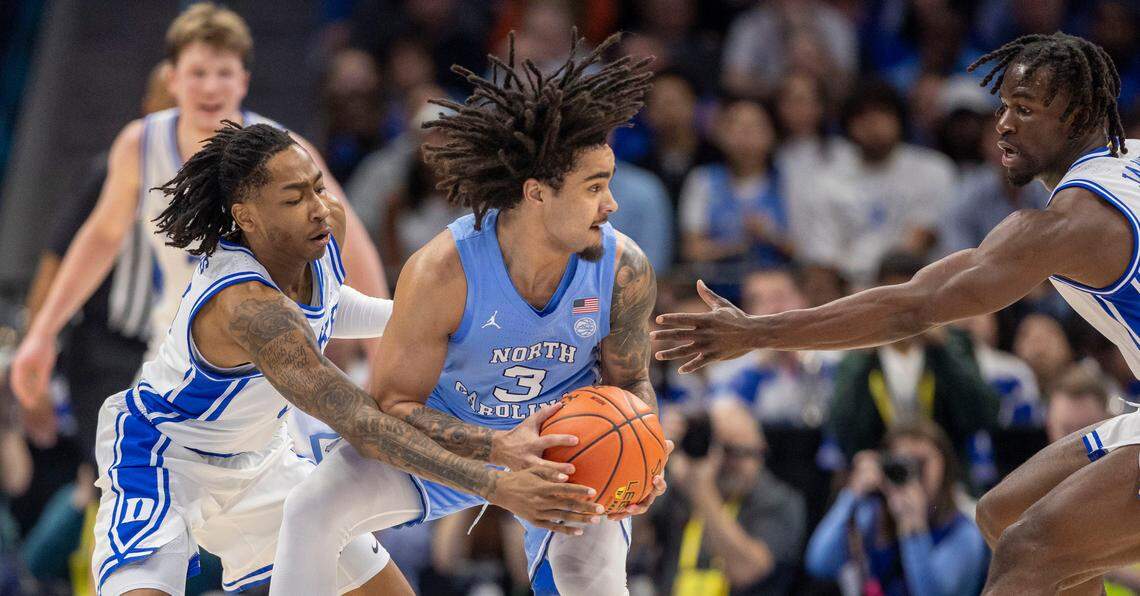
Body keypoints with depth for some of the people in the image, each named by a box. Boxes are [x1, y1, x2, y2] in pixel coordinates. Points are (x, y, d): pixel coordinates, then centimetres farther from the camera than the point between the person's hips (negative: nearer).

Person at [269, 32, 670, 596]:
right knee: (313, 510, -17)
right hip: (448, 432, -1)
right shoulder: (441, 272, -34)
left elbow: (629, 381, -6)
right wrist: (500, 449, -39)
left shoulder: (624, 270, -25)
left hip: (568, 442, 1)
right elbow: (393, 401, -25)